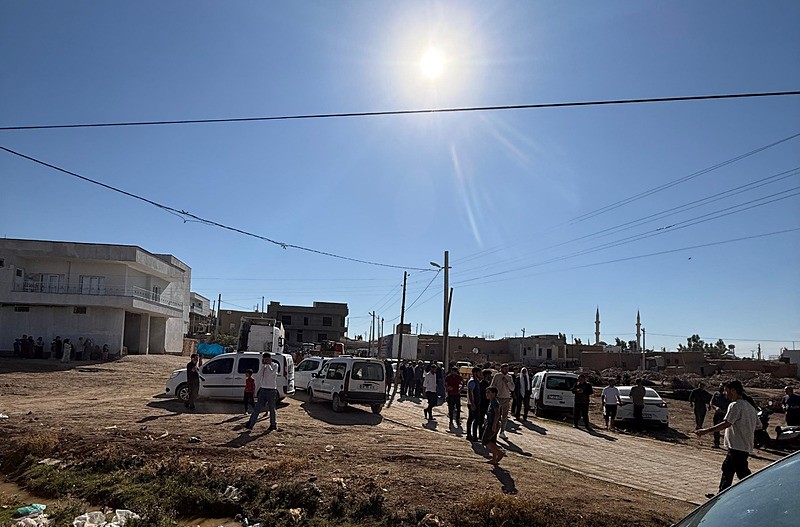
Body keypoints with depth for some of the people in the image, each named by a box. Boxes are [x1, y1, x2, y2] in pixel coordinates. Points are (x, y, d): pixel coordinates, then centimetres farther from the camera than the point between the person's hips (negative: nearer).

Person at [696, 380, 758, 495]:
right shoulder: (749, 406, 12)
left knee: (743, 473, -5)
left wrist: (706, 431, -23)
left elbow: (726, 424, -24)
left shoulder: (735, 405, -17)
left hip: (738, 446, -10)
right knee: (727, 468, 19)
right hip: (746, 446, 10)